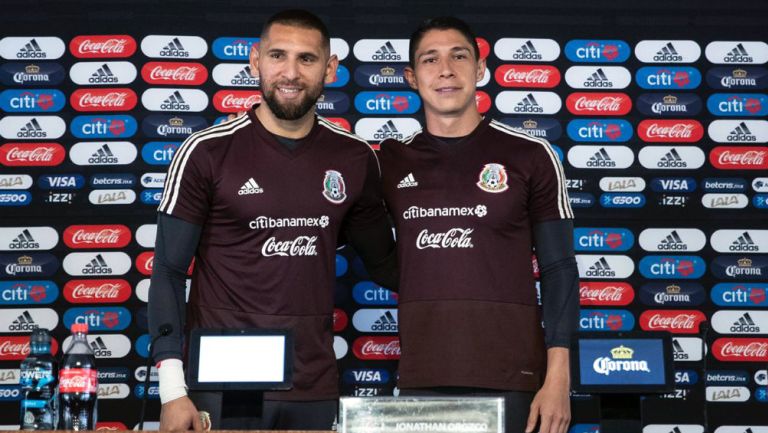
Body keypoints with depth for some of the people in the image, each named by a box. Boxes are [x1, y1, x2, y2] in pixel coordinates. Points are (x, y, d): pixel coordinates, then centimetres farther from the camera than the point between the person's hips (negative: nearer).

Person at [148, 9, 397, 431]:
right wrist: (172, 388, -12)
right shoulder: (207, 152, -6)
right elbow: (169, 272, -5)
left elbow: (384, 264, 13)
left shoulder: (355, 158, 2)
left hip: (314, 390, 3)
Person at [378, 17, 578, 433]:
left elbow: (558, 269, -1)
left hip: (508, 378, -2)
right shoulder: (391, 161, 7)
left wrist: (557, 379, -6)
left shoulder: (531, 156, 0)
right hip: (420, 378, 2)